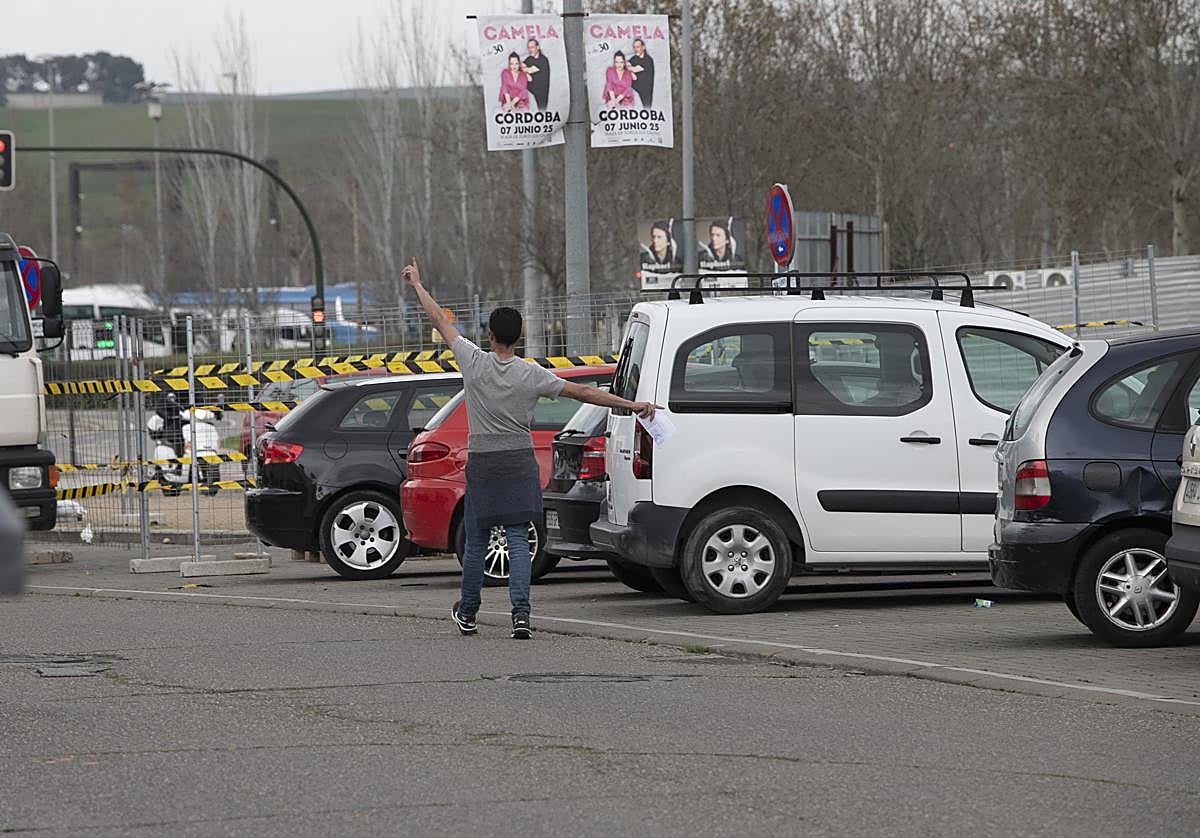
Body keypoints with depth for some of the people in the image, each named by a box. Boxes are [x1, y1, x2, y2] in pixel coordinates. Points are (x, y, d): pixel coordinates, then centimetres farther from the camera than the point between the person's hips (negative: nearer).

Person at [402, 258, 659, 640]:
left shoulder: (475, 362, -7)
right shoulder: (532, 375, -6)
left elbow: (440, 321, 3)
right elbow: (581, 392, -6)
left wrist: (417, 284, 15)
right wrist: (631, 405, -4)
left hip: (482, 464, 0)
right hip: (520, 463, 0)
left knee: (476, 540, 10)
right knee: (518, 540, -1)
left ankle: (467, 613, 21)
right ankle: (520, 613, -14)